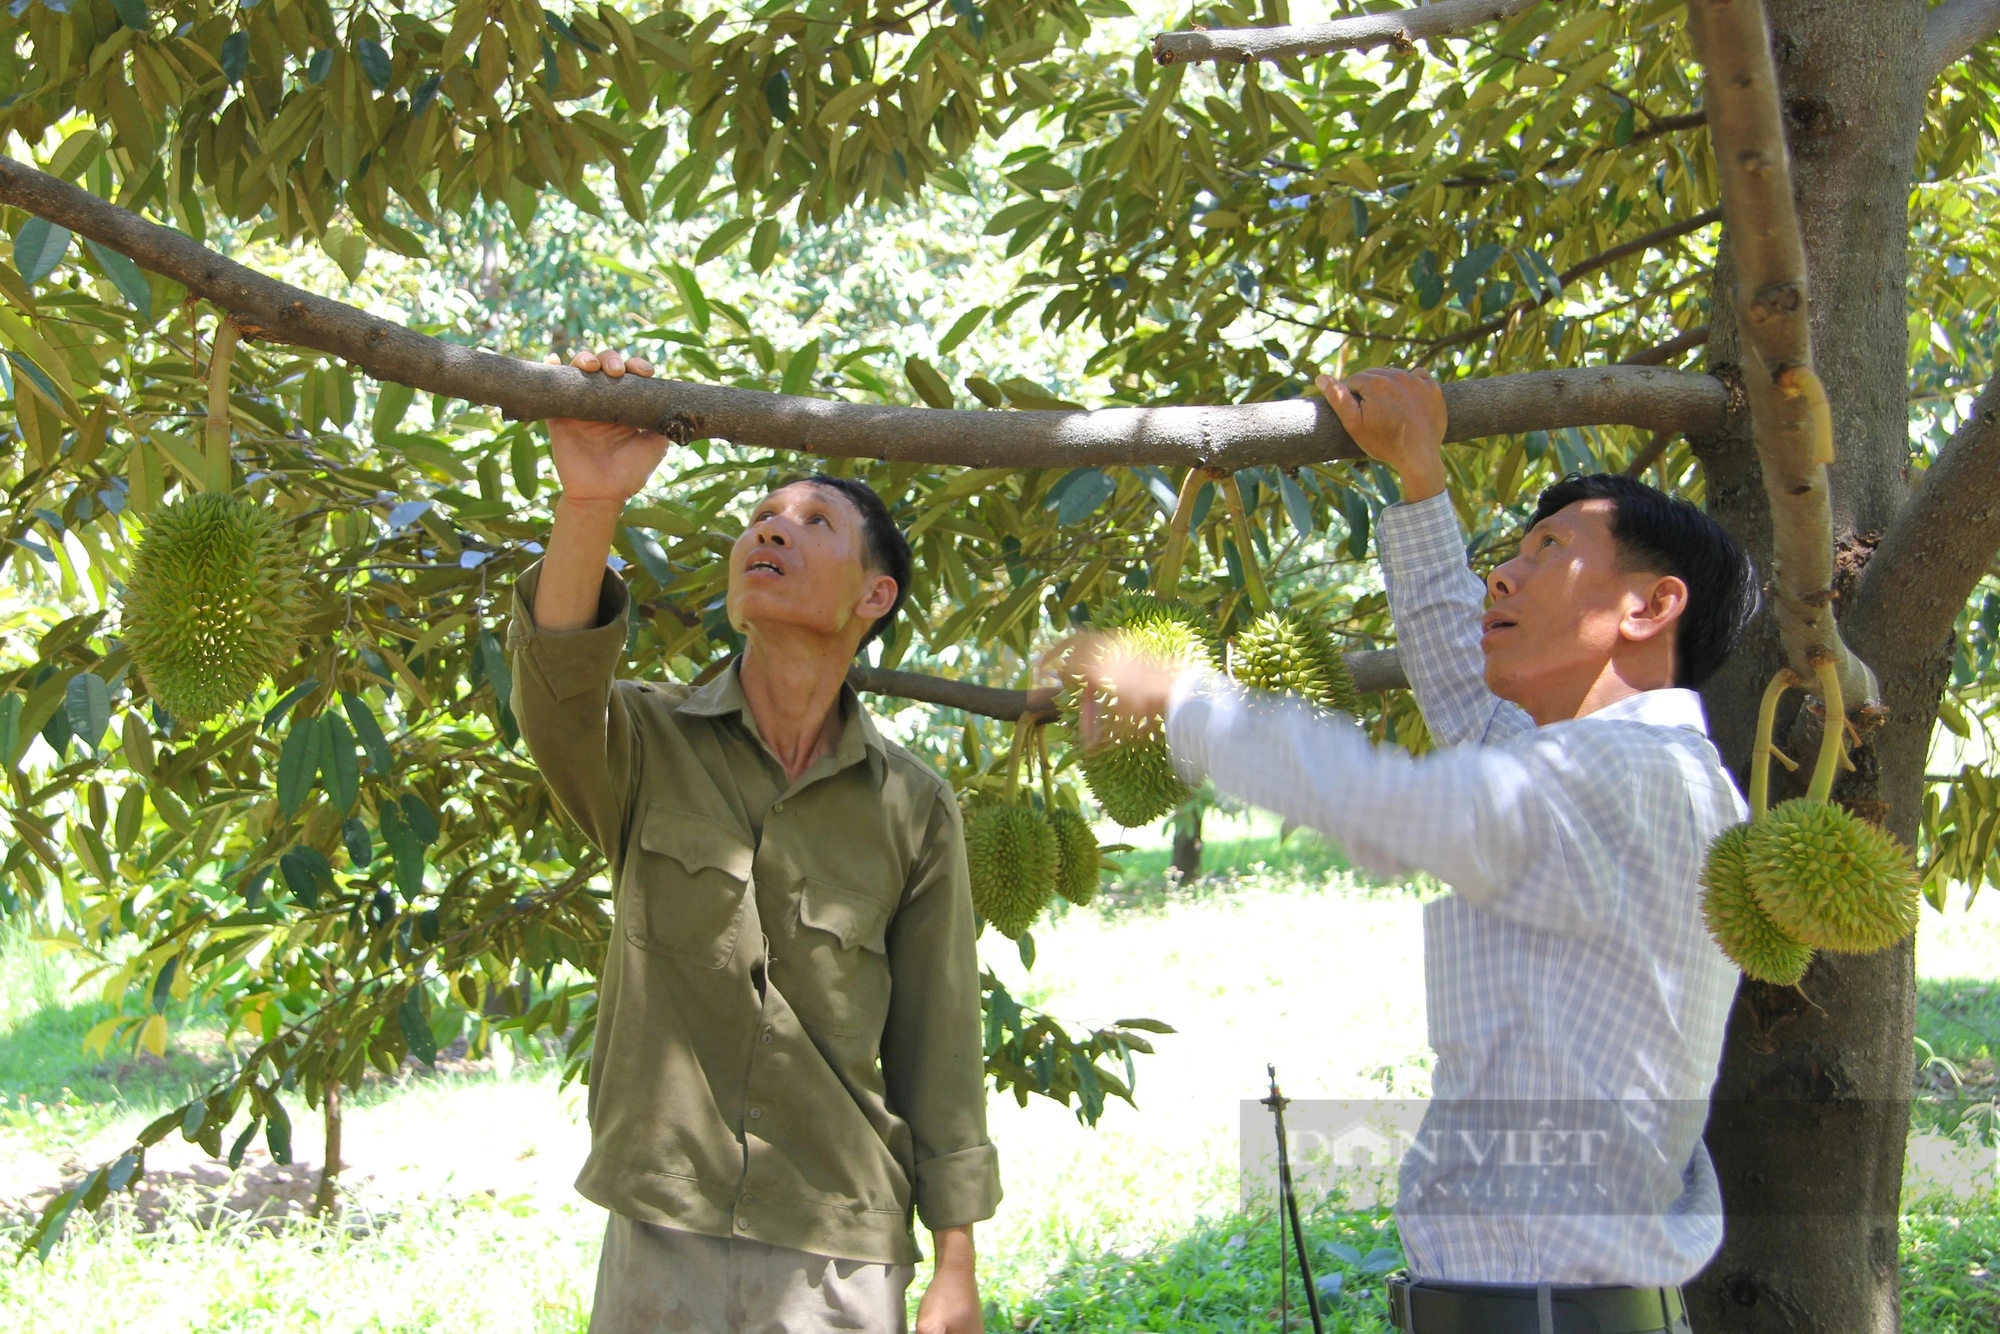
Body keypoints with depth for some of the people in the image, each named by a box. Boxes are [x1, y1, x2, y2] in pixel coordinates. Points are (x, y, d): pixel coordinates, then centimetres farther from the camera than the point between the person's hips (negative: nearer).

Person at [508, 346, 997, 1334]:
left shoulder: (914, 810, 0)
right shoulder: (648, 744, -1)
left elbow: (936, 1042, 3)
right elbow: (554, 697, -24)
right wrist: (589, 507, -40)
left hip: (842, 1254, 0)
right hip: (660, 1238, 0)